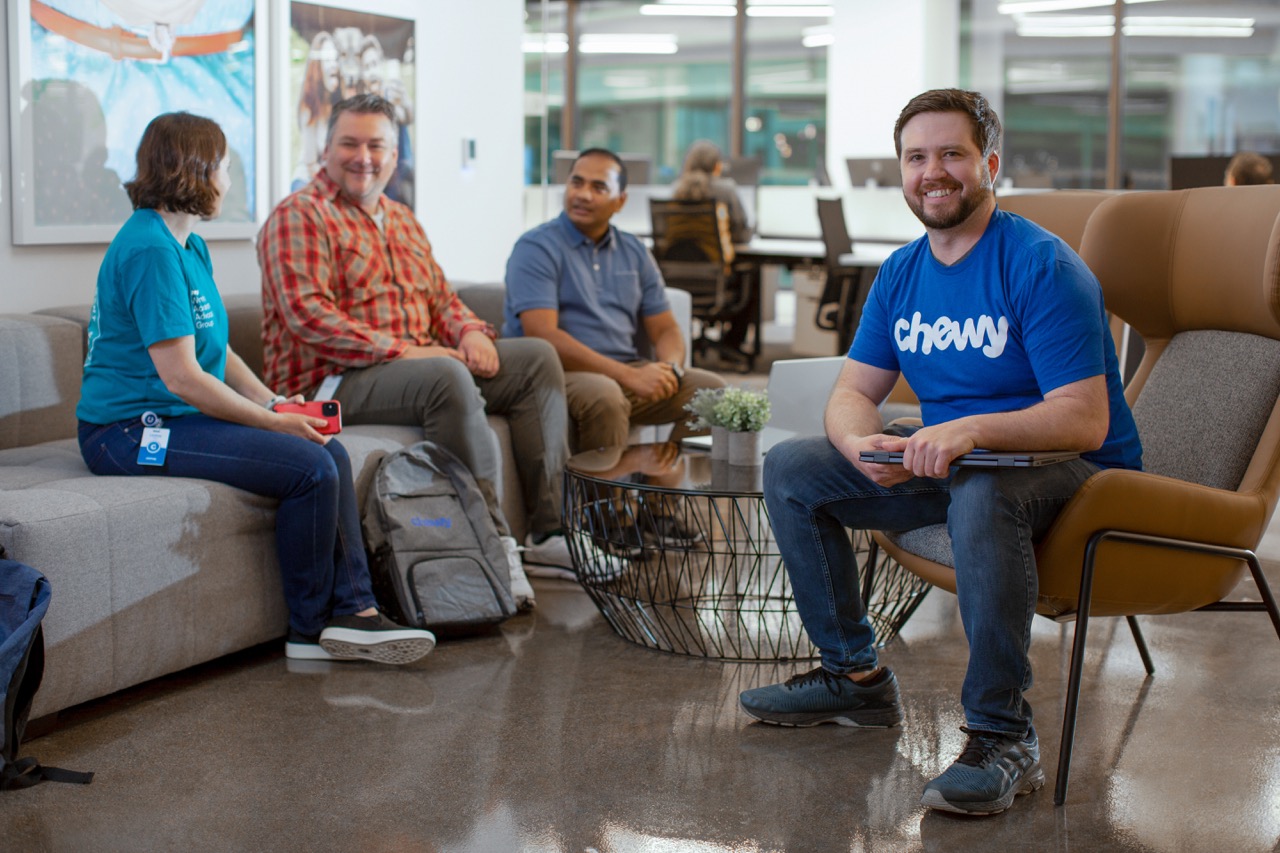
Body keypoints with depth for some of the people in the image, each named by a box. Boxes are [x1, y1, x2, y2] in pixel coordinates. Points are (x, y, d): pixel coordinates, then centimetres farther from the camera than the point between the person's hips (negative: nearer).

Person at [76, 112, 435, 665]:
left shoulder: (189, 246, 15)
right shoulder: (150, 251, -18)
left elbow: (215, 350, 18)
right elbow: (182, 376, -22)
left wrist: (274, 402, 2)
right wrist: (273, 422, -15)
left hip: (180, 415, 10)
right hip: (132, 431, -10)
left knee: (330, 453, -2)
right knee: (309, 468, -19)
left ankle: (353, 612, -3)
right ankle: (310, 630, -4)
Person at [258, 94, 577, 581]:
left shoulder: (402, 221, 22)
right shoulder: (299, 217, -5)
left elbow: (441, 297, 24)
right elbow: (307, 313, -18)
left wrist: (471, 331, -2)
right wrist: (401, 351, -22)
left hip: (419, 361, 9)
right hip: (336, 382, -9)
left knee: (537, 358, -2)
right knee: (447, 376, -36)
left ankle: (548, 530, -9)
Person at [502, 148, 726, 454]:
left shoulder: (634, 253, 16)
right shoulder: (536, 248, -4)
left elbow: (665, 330, 16)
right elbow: (541, 335, -17)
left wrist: (670, 368, -11)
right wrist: (630, 376, -22)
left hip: (629, 370, 6)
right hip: (561, 372, -6)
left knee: (711, 389, -11)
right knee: (603, 396, -37)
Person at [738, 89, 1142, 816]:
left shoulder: (1041, 266, -17)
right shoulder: (903, 272, 6)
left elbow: (1085, 421, -24)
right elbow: (854, 390, 4)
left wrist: (973, 430, -40)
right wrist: (861, 444, -21)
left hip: (1068, 469, -7)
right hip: (944, 460, 8)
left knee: (982, 492, -41)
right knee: (791, 470, 0)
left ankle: (1004, 738, -30)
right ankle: (855, 677, 10)